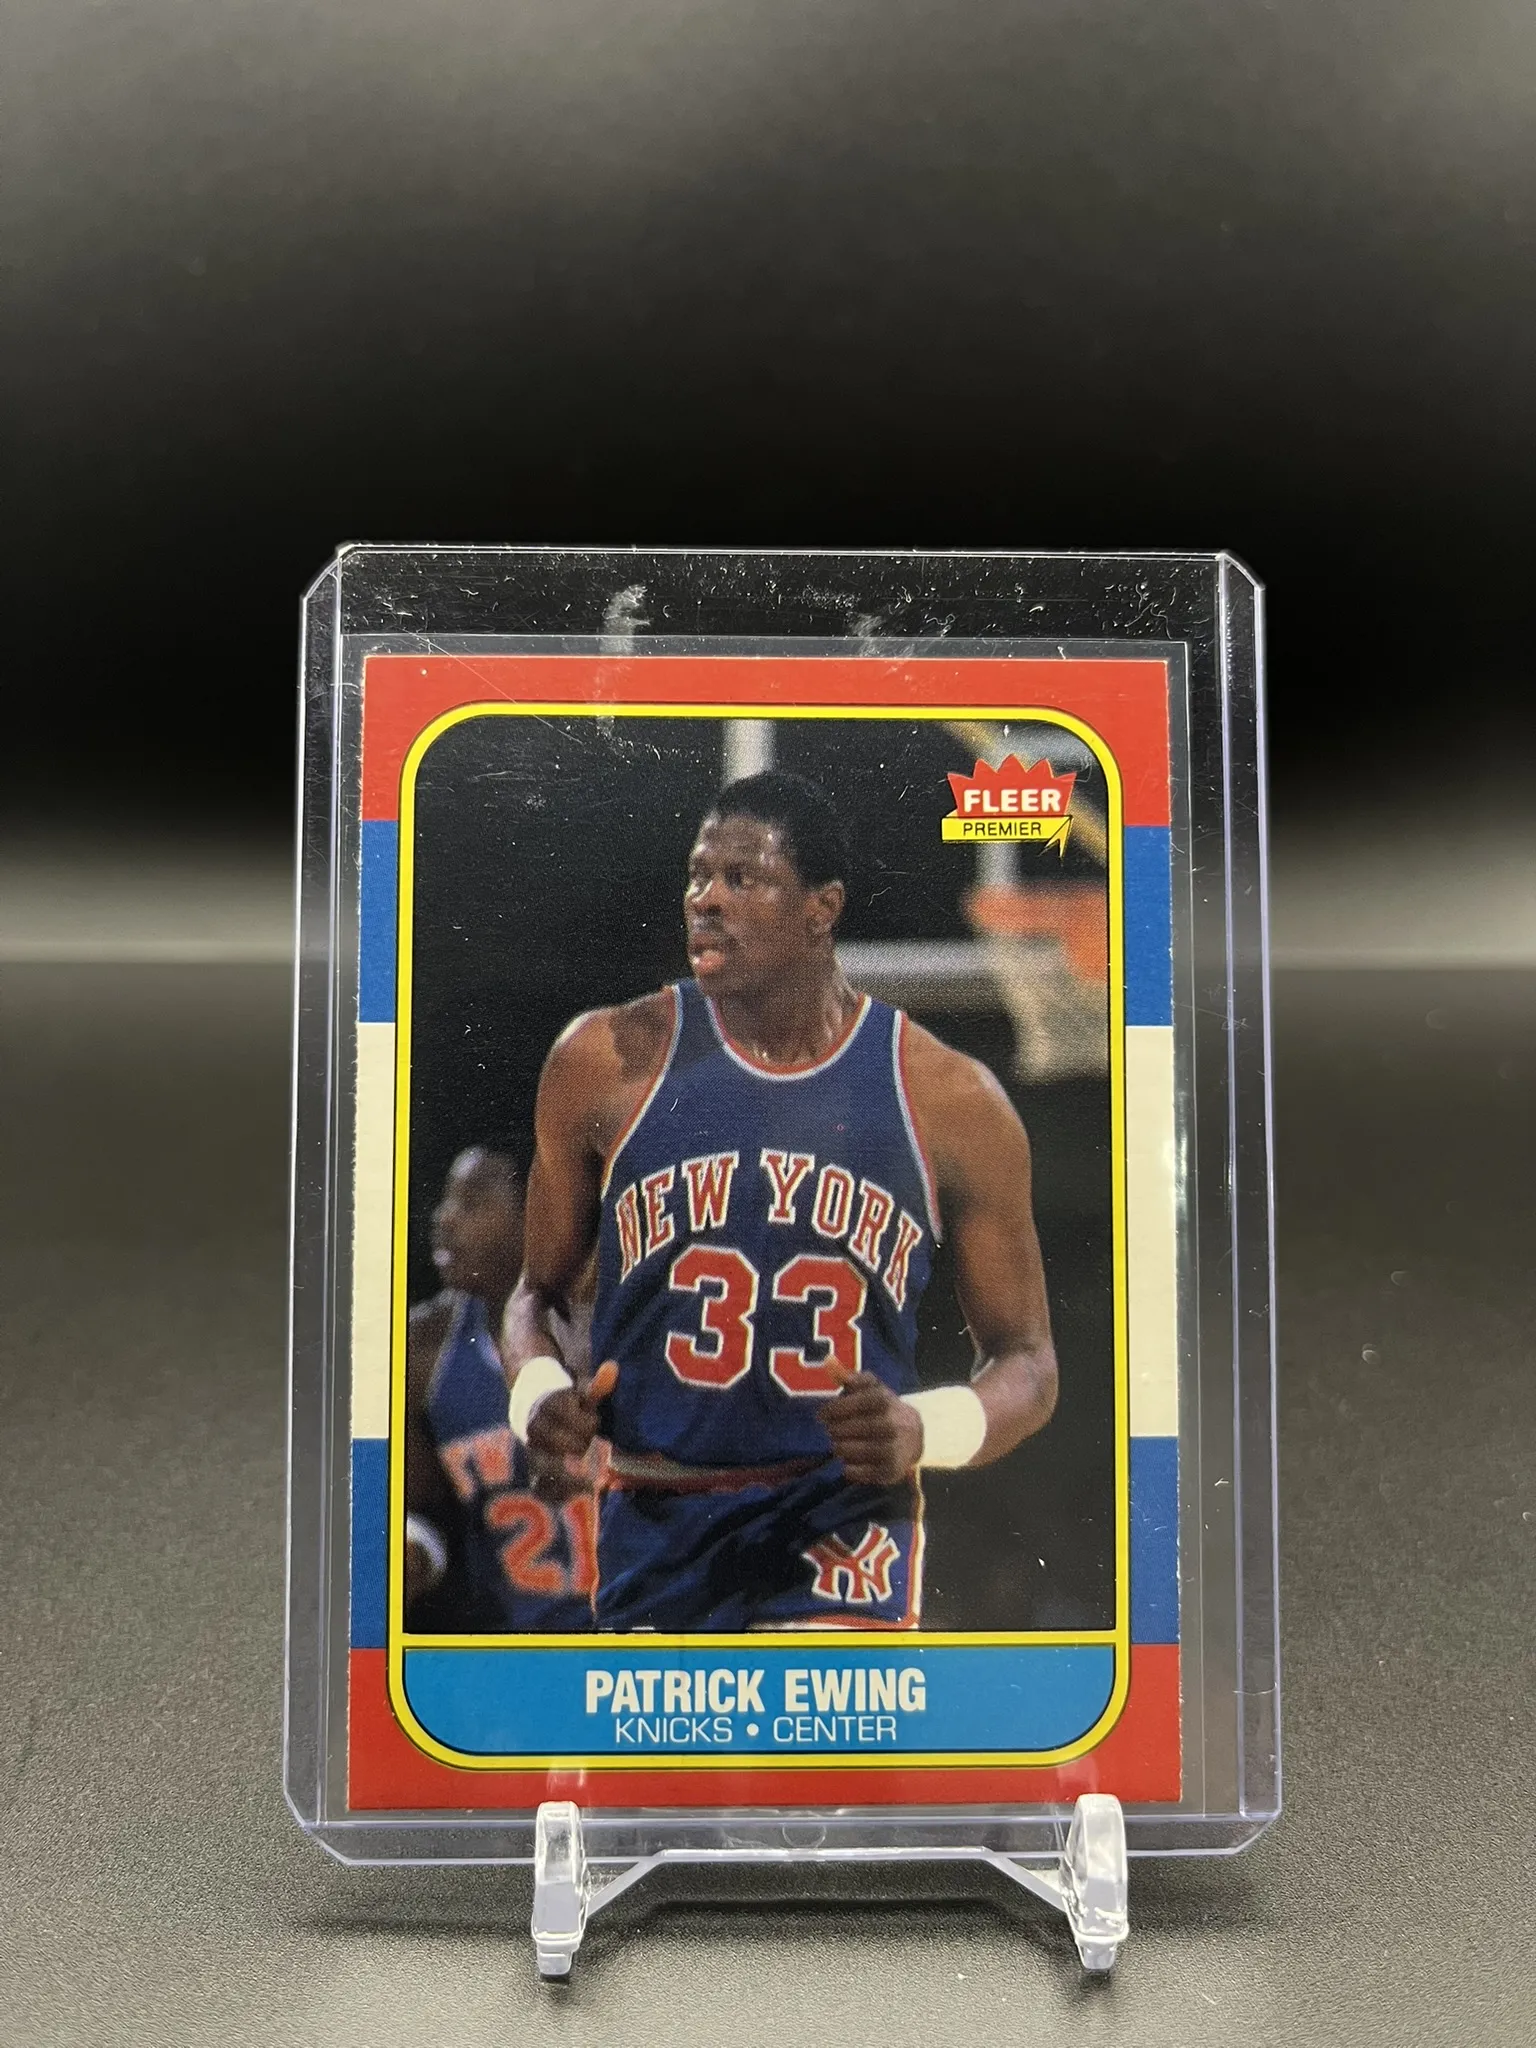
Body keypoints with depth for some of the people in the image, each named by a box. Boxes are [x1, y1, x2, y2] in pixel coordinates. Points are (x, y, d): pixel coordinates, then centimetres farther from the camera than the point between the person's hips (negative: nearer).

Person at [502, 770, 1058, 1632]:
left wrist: (927, 1429, -17)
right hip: (653, 1527, 2)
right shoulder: (607, 1061, -2)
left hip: (843, 1530, -2)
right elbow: (541, 1290, 10)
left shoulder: (951, 1100, -5)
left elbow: (1027, 1361, 3)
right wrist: (538, 1390, -11)